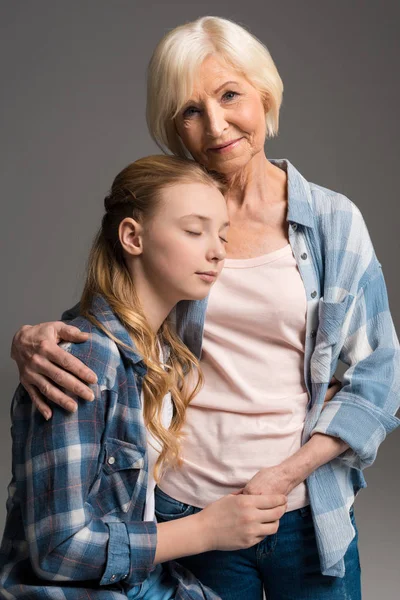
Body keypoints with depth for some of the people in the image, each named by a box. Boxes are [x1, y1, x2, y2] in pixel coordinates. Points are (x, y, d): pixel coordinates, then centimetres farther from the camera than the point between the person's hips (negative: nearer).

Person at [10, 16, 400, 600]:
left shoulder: (334, 221, -3)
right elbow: (90, 326, 7)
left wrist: (285, 474, -12)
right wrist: (31, 340, -17)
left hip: (307, 510, 0)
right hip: (185, 506, 0)